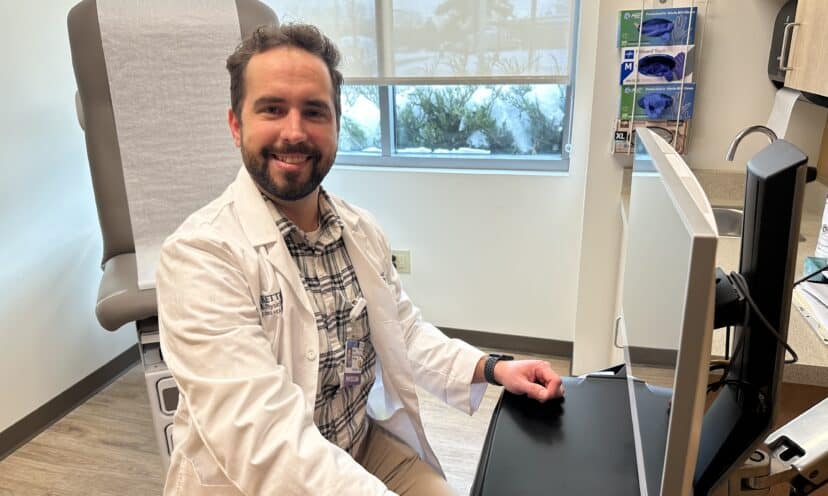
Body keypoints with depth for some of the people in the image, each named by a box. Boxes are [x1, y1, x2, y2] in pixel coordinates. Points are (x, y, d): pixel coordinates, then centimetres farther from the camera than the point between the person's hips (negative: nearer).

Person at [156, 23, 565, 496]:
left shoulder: (362, 230, 0)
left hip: (368, 446, 5)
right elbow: (263, 439, -29)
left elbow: (404, 329, 9)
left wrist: (491, 367, -4)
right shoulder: (199, 254, -22)